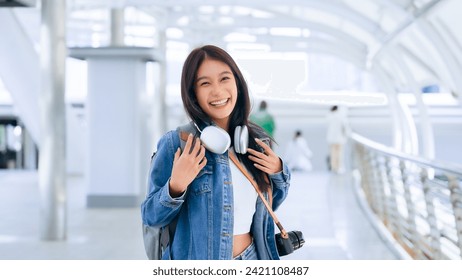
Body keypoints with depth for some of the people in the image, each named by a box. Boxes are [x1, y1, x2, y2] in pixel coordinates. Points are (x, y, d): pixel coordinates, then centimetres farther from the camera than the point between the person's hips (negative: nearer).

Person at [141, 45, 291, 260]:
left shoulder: (255, 139, 1)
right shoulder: (177, 143, -14)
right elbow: (151, 216, -10)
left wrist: (278, 172, -5)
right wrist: (175, 187, -27)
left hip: (253, 258, 4)